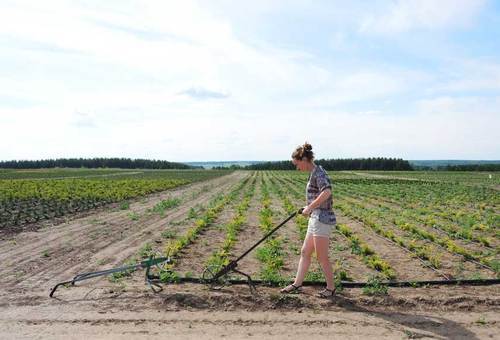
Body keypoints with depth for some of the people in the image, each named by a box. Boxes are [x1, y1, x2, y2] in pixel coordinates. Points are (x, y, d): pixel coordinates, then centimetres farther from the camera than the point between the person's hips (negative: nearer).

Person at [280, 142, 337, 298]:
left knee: (322, 257, 3)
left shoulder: (318, 172, -15)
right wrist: (310, 208, 17)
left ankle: (331, 287, 20)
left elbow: (327, 192, -31)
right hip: (315, 218, 10)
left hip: (322, 219, -10)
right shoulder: (314, 173, 13)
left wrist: (309, 207, -24)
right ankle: (297, 284, 24)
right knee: (305, 252, 14)